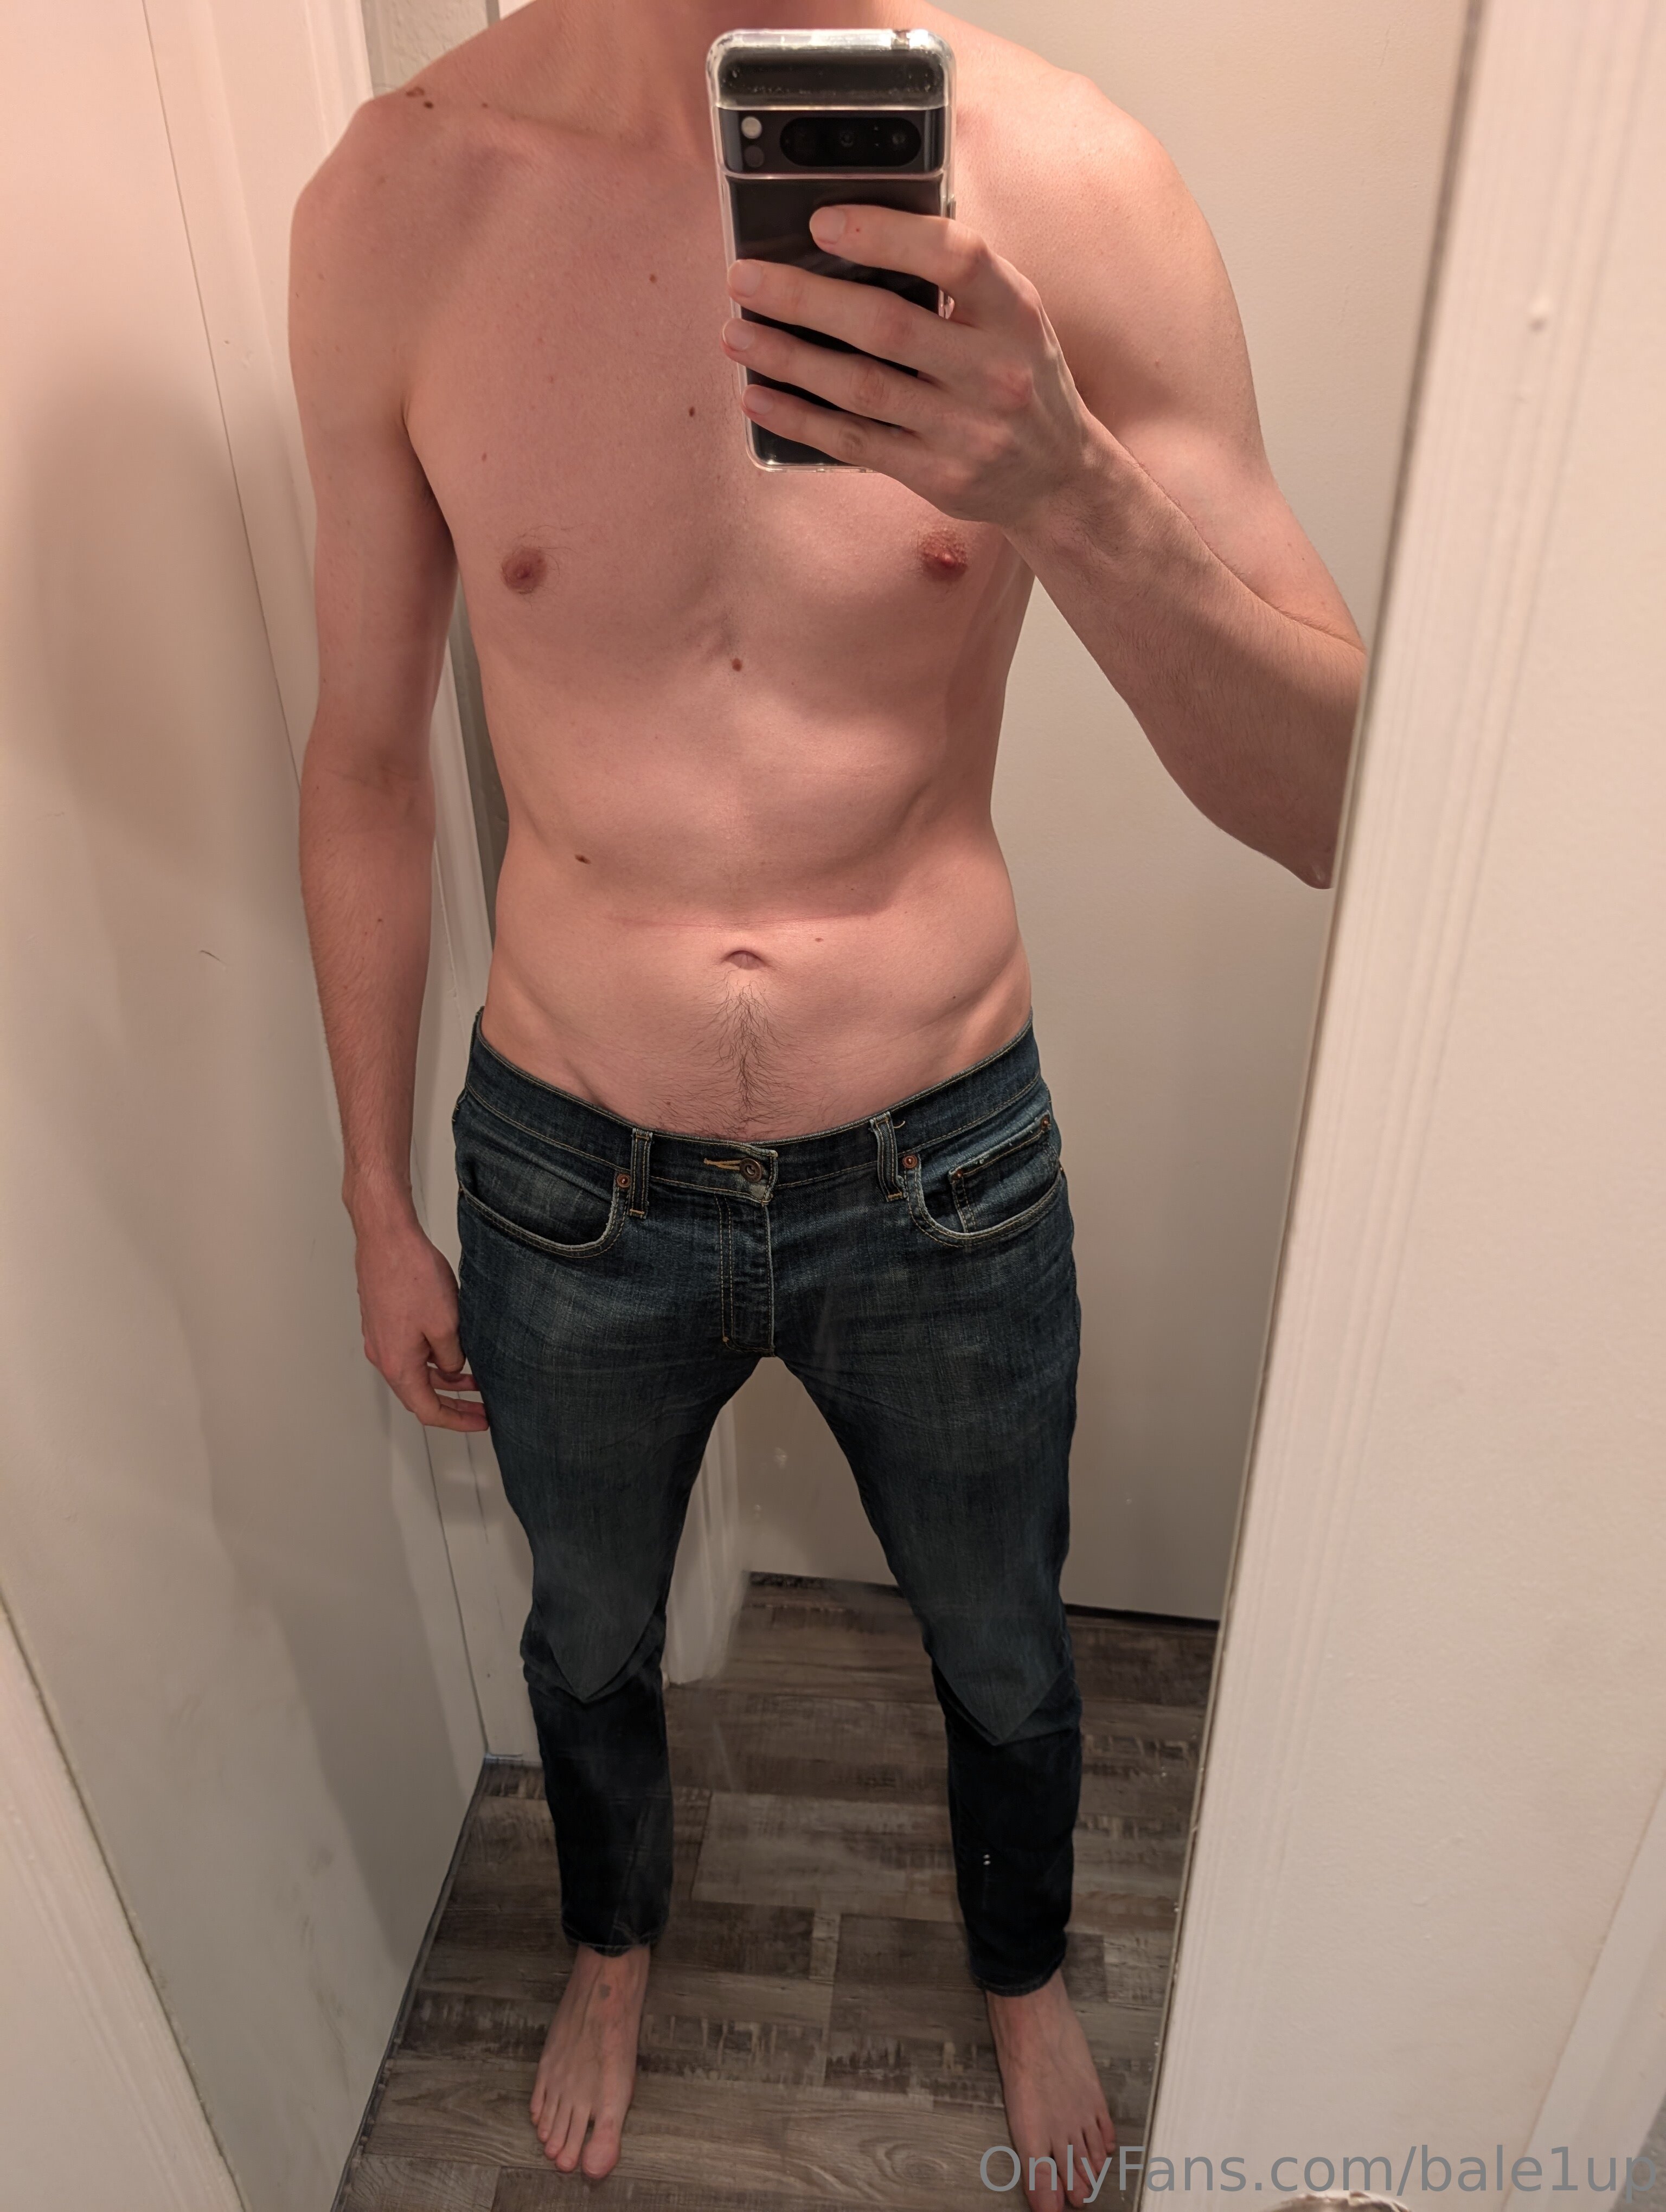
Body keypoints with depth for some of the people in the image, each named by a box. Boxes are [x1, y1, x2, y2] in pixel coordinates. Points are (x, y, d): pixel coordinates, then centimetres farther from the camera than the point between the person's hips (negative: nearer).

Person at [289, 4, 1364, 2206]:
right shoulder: (398, 203, -9)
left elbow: (1334, 804, -14)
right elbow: (369, 759, 0)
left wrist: (1071, 492, -34)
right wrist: (381, 1206, 6)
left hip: (943, 1174, 0)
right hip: (572, 1181, 1)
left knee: (1005, 1659, 25)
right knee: (589, 1640, 27)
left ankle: (1025, 1972, 62)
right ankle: (614, 1942, 65)